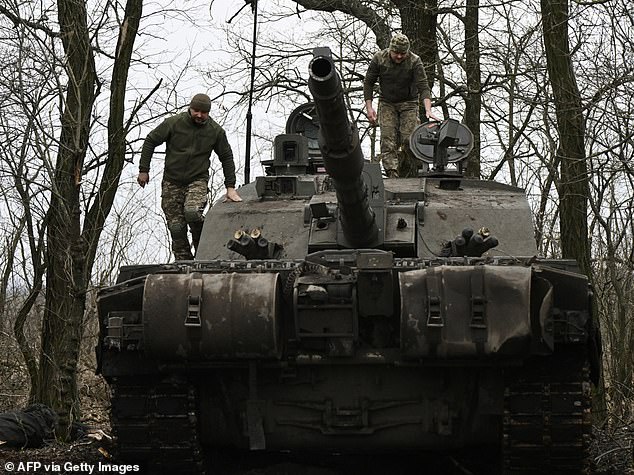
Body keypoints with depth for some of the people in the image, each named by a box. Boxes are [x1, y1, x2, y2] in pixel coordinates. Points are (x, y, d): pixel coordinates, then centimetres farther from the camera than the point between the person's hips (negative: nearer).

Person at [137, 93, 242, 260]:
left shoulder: (216, 131, -1)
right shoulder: (173, 123, -6)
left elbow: (227, 157, 9)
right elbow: (150, 141, 3)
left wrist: (230, 187, 4)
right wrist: (143, 170, 0)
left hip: (198, 180, -1)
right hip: (172, 182, 1)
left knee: (192, 212, -29)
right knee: (176, 227, -4)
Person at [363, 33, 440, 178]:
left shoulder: (415, 61, -19)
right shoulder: (379, 59, -13)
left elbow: (423, 87, -25)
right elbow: (368, 83, -2)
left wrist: (428, 110, -39)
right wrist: (369, 107, -10)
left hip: (408, 103, -1)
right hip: (387, 104, 1)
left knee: (409, 140, -14)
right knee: (388, 141, -14)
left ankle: (409, 177, -1)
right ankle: (392, 175, -23)